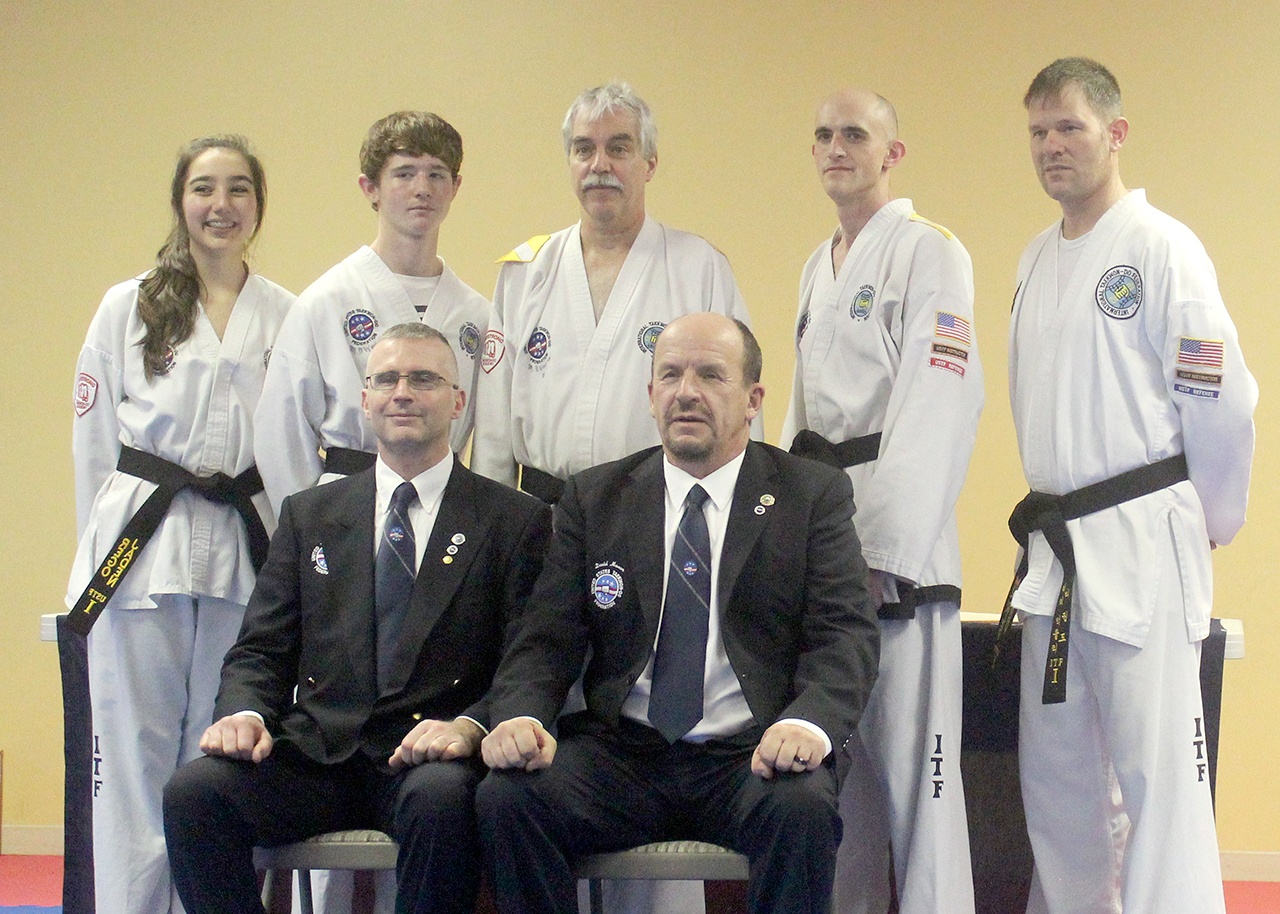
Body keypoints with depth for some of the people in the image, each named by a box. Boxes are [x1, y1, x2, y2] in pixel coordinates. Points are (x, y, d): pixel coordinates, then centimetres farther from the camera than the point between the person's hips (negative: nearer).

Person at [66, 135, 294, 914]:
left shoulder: (288, 317, 8)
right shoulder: (128, 308, 6)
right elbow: (94, 441, 7)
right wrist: (103, 550, 4)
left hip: (245, 557, 1)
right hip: (143, 550, -1)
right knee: (136, 754, 0)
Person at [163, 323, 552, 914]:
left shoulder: (515, 521, 9)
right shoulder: (310, 515, 19)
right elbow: (261, 650, 15)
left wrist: (469, 727, -20)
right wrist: (244, 712, -8)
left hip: (429, 762, -2)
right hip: (316, 755, 3)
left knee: (442, 798, -37)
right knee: (192, 791, -25)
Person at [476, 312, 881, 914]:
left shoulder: (814, 496, 7)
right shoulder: (594, 498, 13)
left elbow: (845, 634, -3)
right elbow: (547, 637, 7)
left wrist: (809, 723, -25)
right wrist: (519, 717, -16)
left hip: (754, 755, -2)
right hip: (621, 751, 2)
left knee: (804, 809, -35)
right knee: (505, 798, -25)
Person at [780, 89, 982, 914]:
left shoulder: (929, 253, -7)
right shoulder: (818, 269, 19)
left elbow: (936, 407, -15)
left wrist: (885, 549, -20)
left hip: (895, 540, -8)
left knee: (911, 750, -9)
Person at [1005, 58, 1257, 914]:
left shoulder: (1161, 248, -10)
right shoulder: (1037, 260, 13)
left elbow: (1223, 399, -11)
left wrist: (1208, 522, -2)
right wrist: (1055, 514, 16)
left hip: (1142, 545, -8)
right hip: (1055, 546, 8)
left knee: (1158, 770, -8)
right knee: (1055, 770, 14)